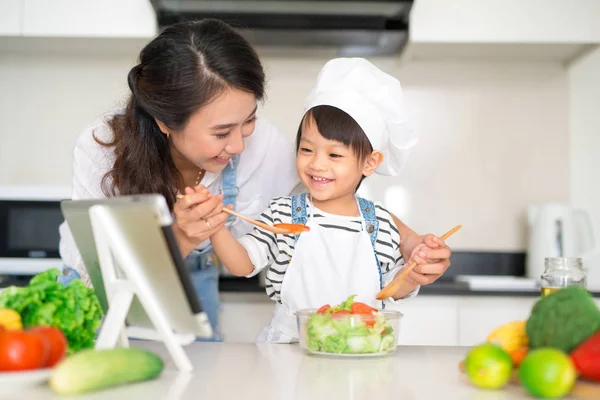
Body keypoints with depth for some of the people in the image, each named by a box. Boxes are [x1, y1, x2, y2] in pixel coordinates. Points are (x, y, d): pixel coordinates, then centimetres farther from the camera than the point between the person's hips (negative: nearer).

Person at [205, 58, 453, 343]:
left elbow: (389, 290, 13)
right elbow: (244, 264, 0)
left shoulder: (383, 225, 2)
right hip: (288, 350, -1)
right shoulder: (282, 214, 1)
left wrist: (413, 275, -5)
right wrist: (215, 226, -13)